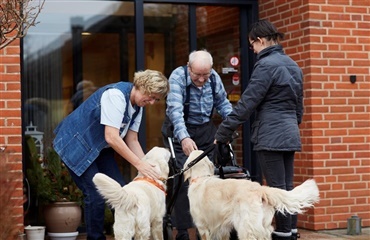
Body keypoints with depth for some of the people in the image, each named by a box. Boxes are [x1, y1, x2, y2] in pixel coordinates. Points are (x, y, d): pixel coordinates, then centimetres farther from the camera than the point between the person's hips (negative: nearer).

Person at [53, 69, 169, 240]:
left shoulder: (137, 106, 1)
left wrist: (148, 167, -9)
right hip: (77, 145, -9)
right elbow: (111, 137, -32)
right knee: (96, 196, -13)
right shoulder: (116, 95, -27)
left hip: (99, 148, 9)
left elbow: (132, 140, 3)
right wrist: (139, 164, -29)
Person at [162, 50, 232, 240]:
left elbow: (222, 103, 7)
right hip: (180, 131, -4)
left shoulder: (214, 78, -6)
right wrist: (184, 138, -45)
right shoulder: (178, 77, -21)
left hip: (205, 131, 4)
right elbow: (175, 109, -32)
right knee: (183, 179, -10)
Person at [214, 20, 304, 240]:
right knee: (287, 188, 11)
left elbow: (247, 103, -14)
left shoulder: (266, 65, -12)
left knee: (277, 189, -4)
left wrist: (223, 133, -10)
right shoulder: (292, 65, 15)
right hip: (290, 135, 9)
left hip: (271, 136, -9)